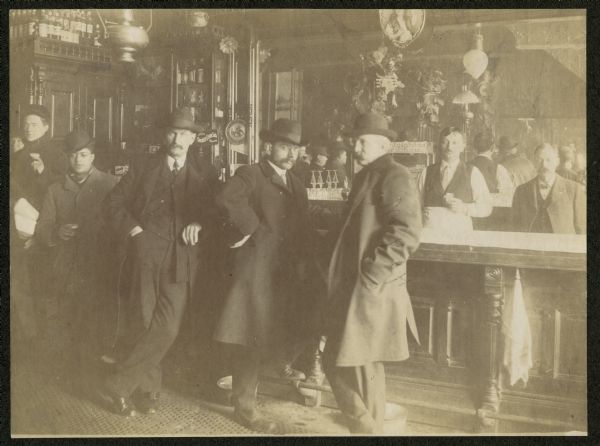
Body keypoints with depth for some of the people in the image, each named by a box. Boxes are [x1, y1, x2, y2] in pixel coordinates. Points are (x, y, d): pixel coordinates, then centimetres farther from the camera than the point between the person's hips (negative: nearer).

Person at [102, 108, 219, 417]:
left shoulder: (205, 175, 17)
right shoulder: (143, 168, 14)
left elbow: (217, 213, 16)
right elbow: (115, 203, 12)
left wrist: (200, 224, -4)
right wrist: (132, 229, -3)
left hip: (181, 260, 1)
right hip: (147, 254, -1)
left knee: (166, 327, -10)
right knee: (142, 323, -4)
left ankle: (117, 386, 2)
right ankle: (148, 387, 11)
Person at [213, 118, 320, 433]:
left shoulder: (297, 186, 17)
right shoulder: (250, 175, -7)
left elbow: (303, 232, 19)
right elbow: (227, 200, -29)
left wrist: (304, 266, 8)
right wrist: (251, 229, -20)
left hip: (288, 273, 7)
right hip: (255, 270, -7)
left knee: (299, 324, 17)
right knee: (251, 336, -3)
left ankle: (282, 363, 46)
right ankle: (244, 405, 8)